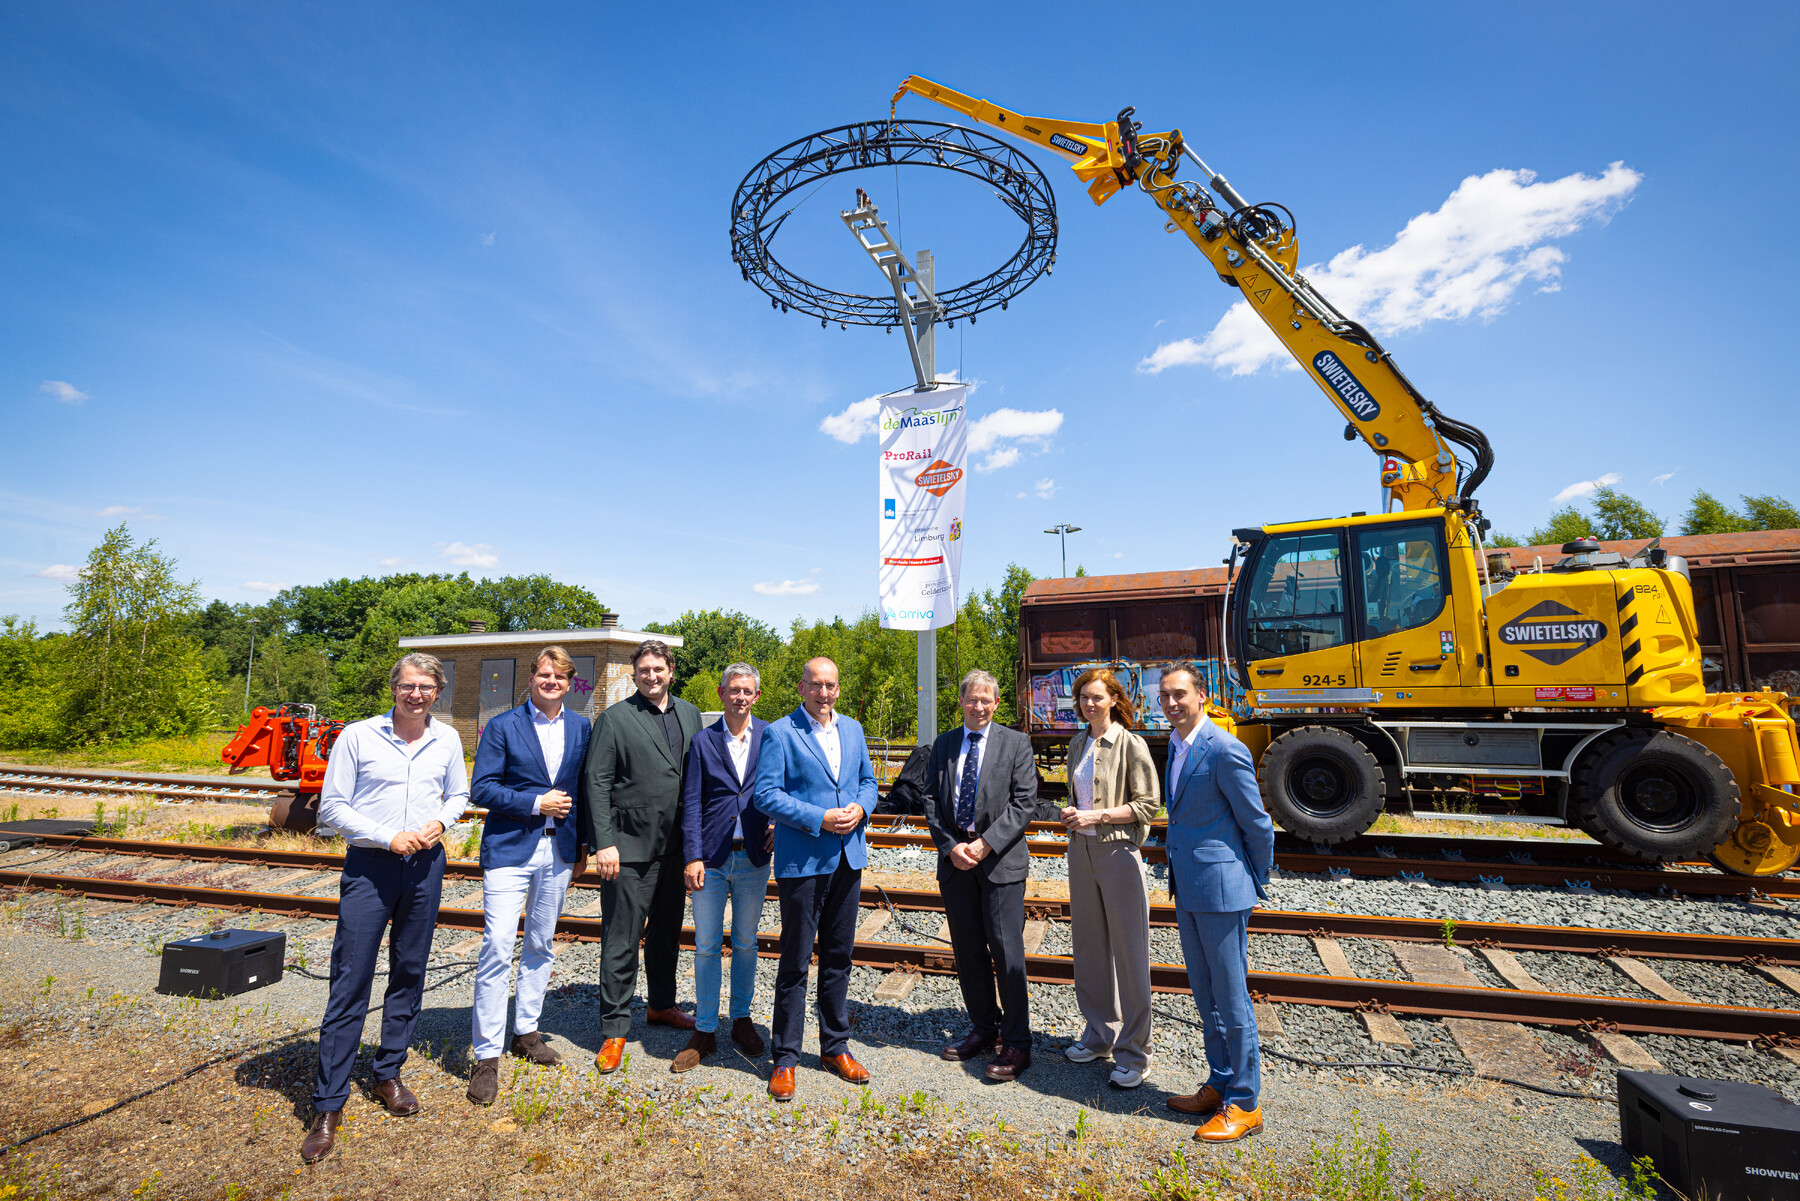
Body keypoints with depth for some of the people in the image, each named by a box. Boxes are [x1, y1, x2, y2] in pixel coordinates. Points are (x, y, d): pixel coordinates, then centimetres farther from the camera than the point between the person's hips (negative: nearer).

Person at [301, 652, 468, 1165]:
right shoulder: (357, 736, -6)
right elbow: (332, 807, -4)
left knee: (409, 974, 12)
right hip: (369, 866, -3)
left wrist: (441, 821, -6)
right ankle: (328, 1105, 12)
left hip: (426, 866, 3)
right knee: (350, 982, -1)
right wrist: (388, 837, -14)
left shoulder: (447, 740, 3)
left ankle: (388, 1075, 30)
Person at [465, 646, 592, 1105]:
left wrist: (581, 844, 7)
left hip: (558, 851, 4)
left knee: (541, 946, 15)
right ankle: (487, 1056, 8)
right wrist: (535, 803, -16)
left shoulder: (581, 728, 5)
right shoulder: (502, 726, -4)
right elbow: (482, 789, -8)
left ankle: (526, 1032, 32)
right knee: (497, 948, -6)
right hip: (510, 848, -4)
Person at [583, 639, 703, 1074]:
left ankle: (662, 1004, 38)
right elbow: (597, 784, -8)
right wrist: (604, 842, -15)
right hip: (630, 846, -5)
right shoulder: (614, 719, -6)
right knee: (621, 940, 2)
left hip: (676, 845, 5)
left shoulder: (689, 715, 8)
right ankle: (614, 1031, 17)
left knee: (667, 931, 19)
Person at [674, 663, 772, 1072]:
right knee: (706, 945, 8)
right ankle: (704, 1031, 24)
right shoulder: (702, 741, -1)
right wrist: (693, 856, -7)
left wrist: (777, 827, -4)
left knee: (745, 942, 14)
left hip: (754, 857, 1)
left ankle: (741, 1019, 32)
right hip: (712, 857, 0)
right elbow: (691, 803, -2)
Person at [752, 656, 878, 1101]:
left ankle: (835, 1046, 33)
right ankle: (785, 1058, 22)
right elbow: (766, 794, -12)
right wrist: (819, 819, -19)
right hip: (802, 861, -5)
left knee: (838, 957, 16)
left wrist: (860, 808, -5)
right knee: (795, 963, 5)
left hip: (848, 859, 5)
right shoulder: (779, 733, -8)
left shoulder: (853, 730, 10)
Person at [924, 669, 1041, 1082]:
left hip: (1001, 860, -4)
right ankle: (984, 1029, 30)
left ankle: (1016, 1042, 15)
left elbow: (1024, 803, -7)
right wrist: (949, 846, -7)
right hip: (955, 859, 4)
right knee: (967, 952, 13)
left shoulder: (1016, 743, -1)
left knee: (1006, 951, -1)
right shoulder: (943, 745, 9)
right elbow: (932, 801, 7)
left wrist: (986, 843, -14)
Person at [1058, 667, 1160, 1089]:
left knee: (1128, 951, 2)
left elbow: (1147, 805, -10)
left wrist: (1097, 816, -17)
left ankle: (1132, 1052, 16)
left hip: (1118, 851, -6)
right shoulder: (1077, 744, 9)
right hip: (1081, 849, 6)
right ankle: (1099, 1035, 31)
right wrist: (1071, 813, 1)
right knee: (1088, 946, 14)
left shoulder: (1130, 744, -9)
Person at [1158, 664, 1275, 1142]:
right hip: (1187, 887, 9)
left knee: (1231, 997, 5)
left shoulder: (1226, 750, -18)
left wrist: (1258, 883, -1)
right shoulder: (1177, 744, 9)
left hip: (1221, 888, -8)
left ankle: (1243, 1105, 21)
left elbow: (1257, 824, -11)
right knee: (1205, 994, 19)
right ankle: (1219, 1085, 35)